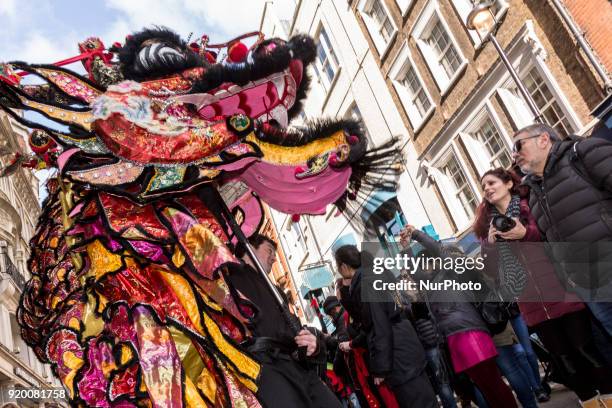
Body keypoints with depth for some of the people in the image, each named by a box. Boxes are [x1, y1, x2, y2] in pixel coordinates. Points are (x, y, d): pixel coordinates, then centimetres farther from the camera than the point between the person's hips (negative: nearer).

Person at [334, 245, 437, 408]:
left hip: (398, 352, -10)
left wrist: (380, 367, -18)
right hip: (399, 349, 10)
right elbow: (361, 315, 26)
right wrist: (346, 290, 16)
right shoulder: (362, 280, 13)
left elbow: (379, 324, -20)